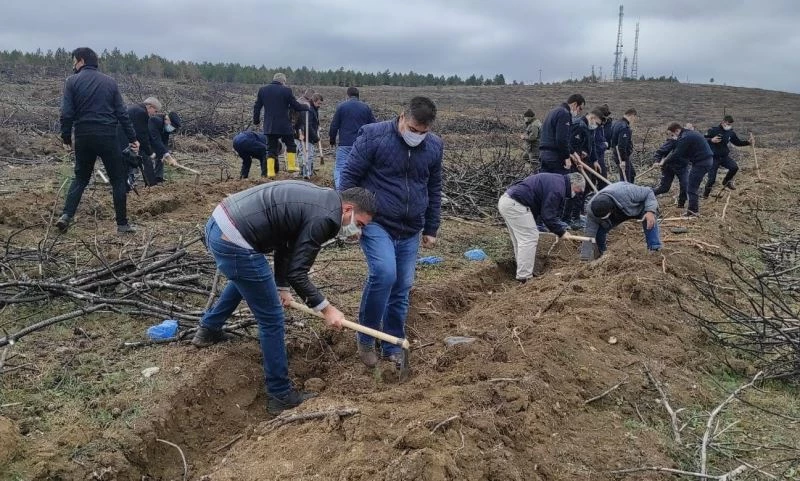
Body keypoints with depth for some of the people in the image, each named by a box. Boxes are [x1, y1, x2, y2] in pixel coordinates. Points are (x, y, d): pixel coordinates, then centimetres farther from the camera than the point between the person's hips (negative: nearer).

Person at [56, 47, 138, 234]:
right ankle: (122, 224, 6)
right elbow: (122, 113, 3)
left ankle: (66, 215, 3)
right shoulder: (110, 81, 6)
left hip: (84, 137, 1)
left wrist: (66, 136, 6)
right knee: (118, 180, 7)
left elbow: (67, 113, -5)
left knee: (81, 177, 17)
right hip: (107, 136, -1)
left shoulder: (73, 81, 1)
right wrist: (132, 138, 5)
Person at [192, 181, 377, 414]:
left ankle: (208, 330, 53)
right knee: (271, 319, 3)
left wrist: (281, 287, 25)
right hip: (233, 243, -10)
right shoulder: (325, 218, -14)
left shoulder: (320, 198, 14)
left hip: (217, 223, 10)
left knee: (243, 278, 39)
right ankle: (280, 395, 15)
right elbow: (297, 273, -11)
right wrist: (326, 308, -2)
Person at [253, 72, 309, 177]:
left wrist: (256, 120, 23)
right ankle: (291, 166, 13)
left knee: (271, 149, 8)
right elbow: (296, 106, -2)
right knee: (290, 145, 16)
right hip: (284, 125, -3)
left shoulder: (262, 90, 6)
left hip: (269, 126, 3)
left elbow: (257, 107, 10)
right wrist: (306, 107, 16)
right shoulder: (286, 90, -6)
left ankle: (270, 171, 2)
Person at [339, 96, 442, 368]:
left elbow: (434, 190, 14)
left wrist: (431, 229, 14)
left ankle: (393, 347, 24)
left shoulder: (434, 146, 4)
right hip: (376, 224, -5)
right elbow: (350, 177, -7)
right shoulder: (373, 136, -10)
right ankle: (365, 338, -3)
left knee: (402, 288, 7)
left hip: (410, 231, 5)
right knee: (384, 274, -24)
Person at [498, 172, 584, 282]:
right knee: (529, 238, -7)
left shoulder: (557, 180, 20)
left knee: (520, 239, 16)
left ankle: (522, 273, 22)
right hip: (515, 204, -11)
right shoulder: (558, 188, -13)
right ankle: (524, 277, -6)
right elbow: (548, 215, -13)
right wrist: (561, 232, -2)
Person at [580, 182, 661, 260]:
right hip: (615, 216, 2)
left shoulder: (626, 192, -45)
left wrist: (650, 211, -45)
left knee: (650, 221, -34)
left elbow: (648, 192, -29)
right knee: (599, 231, -21)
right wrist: (585, 257, -32)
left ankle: (655, 249, -21)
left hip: (637, 207, -2)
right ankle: (599, 252, 7)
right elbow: (589, 235, -29)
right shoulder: (591, 210, -35)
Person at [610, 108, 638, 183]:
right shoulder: (625, 127, -21)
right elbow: (622, 145, -28)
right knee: (625, 178, -5)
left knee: (632, 174, 22)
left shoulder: (617, 123, 11)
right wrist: (623, 160, -27)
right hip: (622, 155, -11)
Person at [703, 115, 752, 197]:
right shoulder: (714, 130, -11)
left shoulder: (731, 133, 4)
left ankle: (727, 181, 11)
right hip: (713, 157, -4)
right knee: (712, 179, -9)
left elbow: (738, 142, 14)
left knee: (735, 167, -20)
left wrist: (748, 142, 0)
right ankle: (706, 192, 21)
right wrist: (711, 140, -27)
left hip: (724, 156, 4)